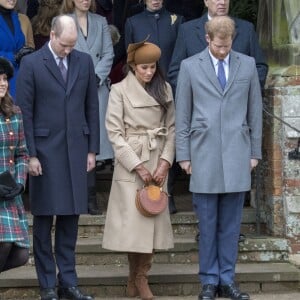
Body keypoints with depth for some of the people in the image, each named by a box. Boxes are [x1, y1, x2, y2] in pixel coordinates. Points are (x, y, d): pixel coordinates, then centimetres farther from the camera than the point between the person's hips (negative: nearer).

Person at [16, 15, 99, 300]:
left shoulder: (84, 61, 8)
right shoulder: (31, 63, -3)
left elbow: (92, 108, 10)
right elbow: (25, 112, -5)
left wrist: (92, 149, 7)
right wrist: (30, 155, -9)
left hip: (76, 151, 3)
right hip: (45, 151, -3)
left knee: (70, 218, 7)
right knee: (44, 220, 3)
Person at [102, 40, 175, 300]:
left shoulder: (165, 89, 9)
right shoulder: (120, 90, -2)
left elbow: (172, 128, 7)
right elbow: (115, 132, -7)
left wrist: (165, 161, -6)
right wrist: (138, 166, -11)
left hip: (158, 163, 3)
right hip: (130, 164, -3)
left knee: (153, 217, 2)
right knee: (132, 217, -6)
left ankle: (141, 276, 11)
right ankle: (135, 276, 7)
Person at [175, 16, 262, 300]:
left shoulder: (248, 65, 7)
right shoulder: (190, 66, 3)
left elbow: (255, 110, 10)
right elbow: (182, 114, 4)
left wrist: (255, 151, 9)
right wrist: (183, 154, 1)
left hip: (237, 154, 1)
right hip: (204, 154, -1)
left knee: (230, 223, 5)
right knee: (207, 223, 2)